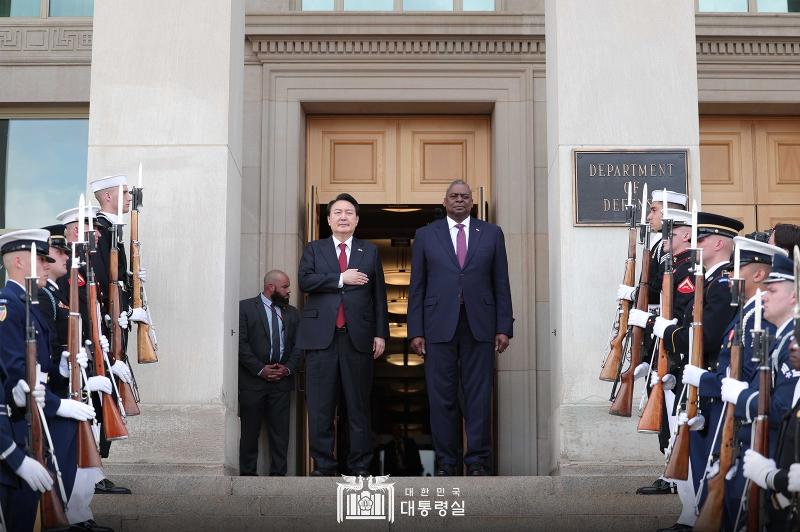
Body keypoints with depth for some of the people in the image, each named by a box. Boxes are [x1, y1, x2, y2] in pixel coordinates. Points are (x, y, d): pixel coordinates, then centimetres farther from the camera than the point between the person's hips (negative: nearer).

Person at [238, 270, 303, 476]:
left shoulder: (292, 313, 15)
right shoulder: (245, 308, 1)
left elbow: (298, 345, 10)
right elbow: (241, 343, -7)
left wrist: (288, 368, -6)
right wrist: (260, 369, -12)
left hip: (282, 380, 3)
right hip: (253, 380, -3)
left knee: (280, 429, 2)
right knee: (250, 428, 2)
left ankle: (278, 473, 7)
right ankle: (247, 473, 9)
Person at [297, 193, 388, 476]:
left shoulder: (370, 252, 14)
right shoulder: (314, 249, 13)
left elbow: (379, 295, 10)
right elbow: (304, 280, -5)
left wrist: (380, 334, 3)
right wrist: (341, 279, -10)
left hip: (358, 337, 0)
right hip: (321, 336, 0)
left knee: (359, 405, 2)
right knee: (320, 405, 0)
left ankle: (360, 465, 8)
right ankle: (323, 464, 8)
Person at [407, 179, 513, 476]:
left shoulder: (491, 234, 10)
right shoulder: (426, 235, 9)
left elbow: (501, 284, 8)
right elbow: (417, 287, 7)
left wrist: (504, 327, 1)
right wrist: (416, 331, 0)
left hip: (479, 326, 0)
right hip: (439, 327, 0)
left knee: (479, 396, 1)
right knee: (442, 398, 2)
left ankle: (478, 462, 8)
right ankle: (445, 462, 10)